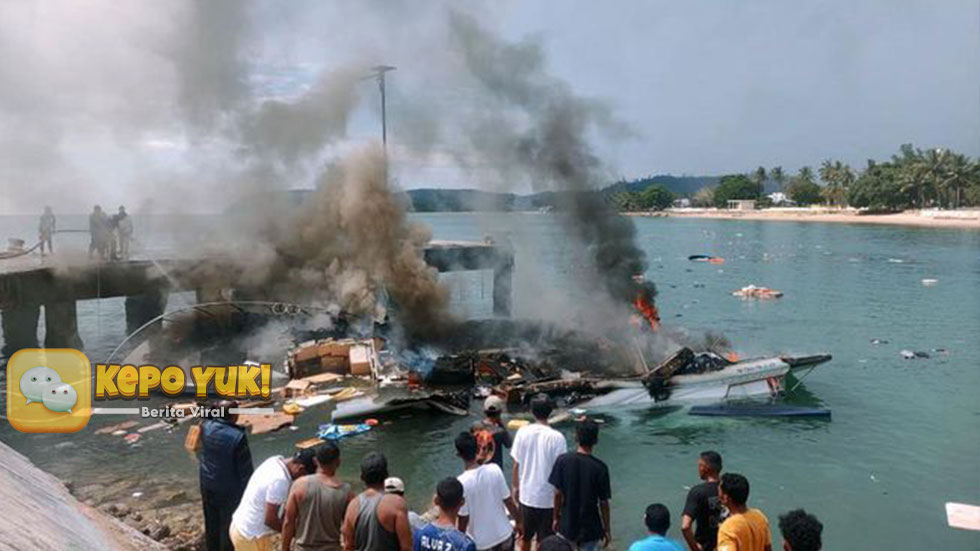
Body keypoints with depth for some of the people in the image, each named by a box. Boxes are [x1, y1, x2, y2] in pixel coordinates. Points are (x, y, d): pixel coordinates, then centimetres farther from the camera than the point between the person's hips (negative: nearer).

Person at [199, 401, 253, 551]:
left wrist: (215, 409, 3)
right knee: (229, 524, 12)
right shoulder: (238, 437, -28)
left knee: (211, 522, 23)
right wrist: (247, 491, -7)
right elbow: (245, 469, -19)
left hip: (207, 484, 6)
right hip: (229, 489, -6)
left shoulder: (206, 427, -13)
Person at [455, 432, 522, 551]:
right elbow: (509, 501, -7)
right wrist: (518, 522, 10)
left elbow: (463, 518, -16)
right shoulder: (495, 470, -16)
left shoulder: (461, 482, -24)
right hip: (502, 534, 3)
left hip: (478, 541, -3)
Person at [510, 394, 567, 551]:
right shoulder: (557, 437, -19)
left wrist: (516, 487, 13)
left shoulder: (522, 432, -9)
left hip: (526, 495, 3)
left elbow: (516, 464, -2)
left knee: (525, 536, 22)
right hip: (548, 497, -3)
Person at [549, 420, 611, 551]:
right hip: (590, 528, -2)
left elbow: (558, 493, -5)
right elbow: (603, 502, -10)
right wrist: (606, 530, 2)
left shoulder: (562, 460, -12)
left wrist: (556, 518, 9)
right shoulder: (600, 467, -17)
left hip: (567, 525, 2)